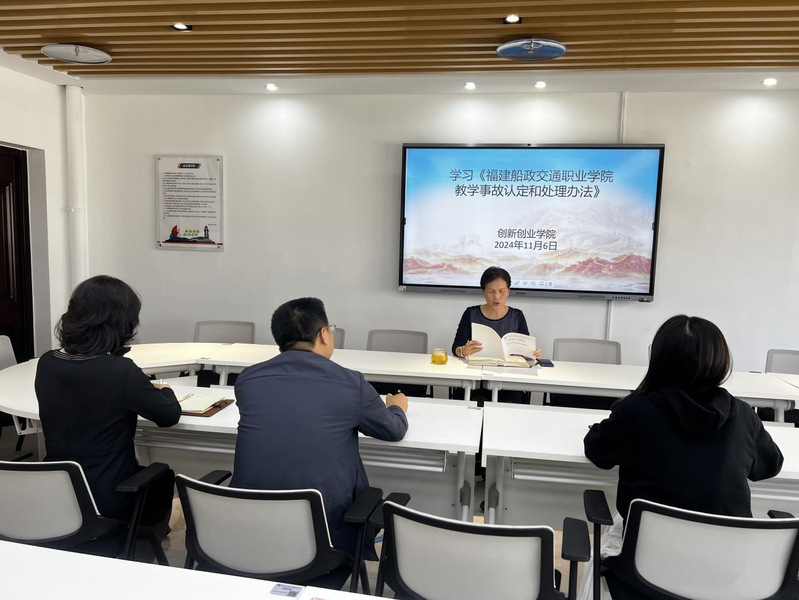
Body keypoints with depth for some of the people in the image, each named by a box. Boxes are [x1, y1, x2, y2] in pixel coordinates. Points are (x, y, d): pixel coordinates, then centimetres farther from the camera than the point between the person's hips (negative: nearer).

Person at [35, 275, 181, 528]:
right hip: (107, 502, -5)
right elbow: (169, 416, -9)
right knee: (163, 477, 26)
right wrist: (164, 391, 11)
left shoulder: (46, 364, -6)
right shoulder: (121, 371, -24)